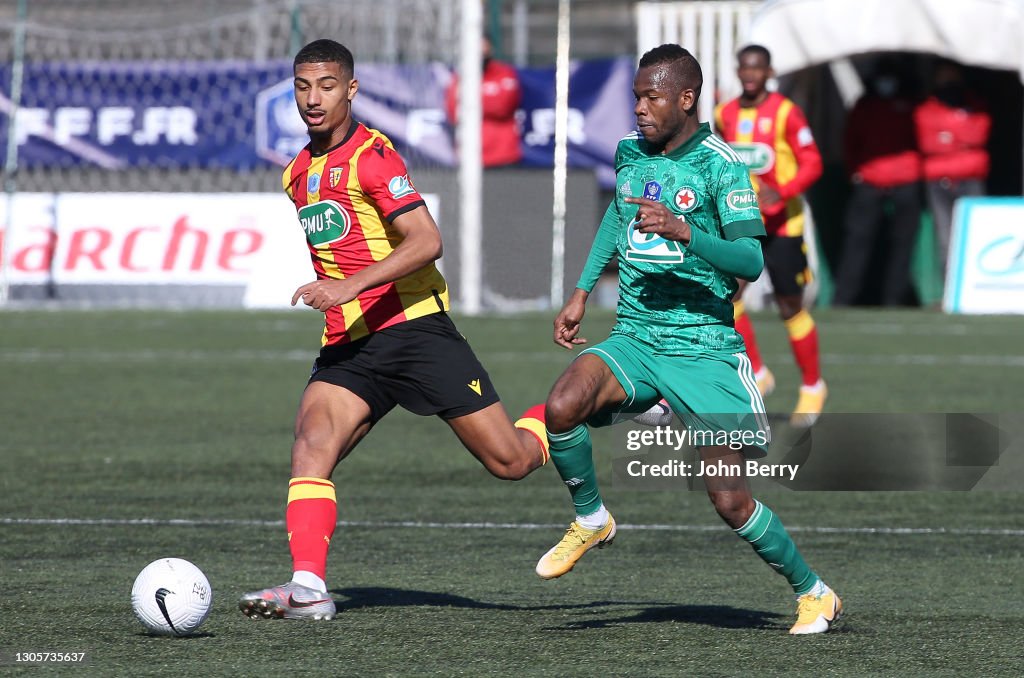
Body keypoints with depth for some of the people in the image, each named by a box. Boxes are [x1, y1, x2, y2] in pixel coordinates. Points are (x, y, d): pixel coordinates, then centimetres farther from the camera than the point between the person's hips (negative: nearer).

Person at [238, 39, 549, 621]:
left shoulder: (372, 154, -11)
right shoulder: (298, 173, 15)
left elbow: (426, 241, -20)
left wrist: (351, 286, -28)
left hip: (413, 327, -6)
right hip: (347, 347, 6)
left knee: (511, 460, -3)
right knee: (313, 441, -21)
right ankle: (308, 587, -32)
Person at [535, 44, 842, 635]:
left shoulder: (720, 164, -11)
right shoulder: (630, 152, 8)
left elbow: (751, 261, -18)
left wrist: (682, 232, -32)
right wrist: (583, 292, 27)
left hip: (704, 346, -5)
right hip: (636, 337, 5)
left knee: (729, 498, -10)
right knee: (563, 405, -26)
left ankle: (813, 593, 14)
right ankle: (591, 520, 1)